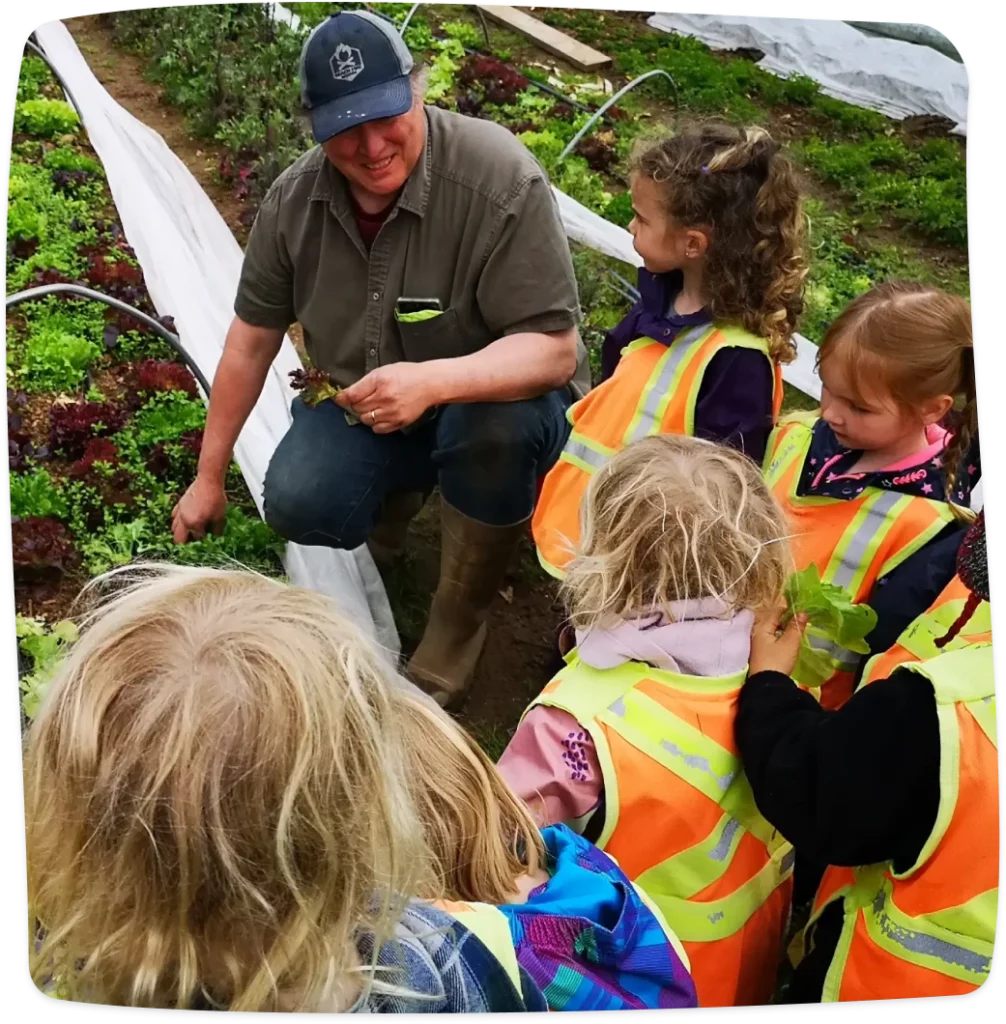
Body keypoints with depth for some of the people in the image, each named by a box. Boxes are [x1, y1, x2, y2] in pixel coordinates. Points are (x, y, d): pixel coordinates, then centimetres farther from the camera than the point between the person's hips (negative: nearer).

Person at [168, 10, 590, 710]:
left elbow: (554, 350, -26)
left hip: (495, 396, -3)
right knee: (298, 503, -25)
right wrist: (210, 479, 7)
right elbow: (252, 339, 2)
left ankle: (459, 623, -11)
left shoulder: (501, 180, -25)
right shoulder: (295, 200, -9)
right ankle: (401, 491, 13)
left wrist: (431, 381, -44)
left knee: (488, 428, -38)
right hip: (360, 404, 4)